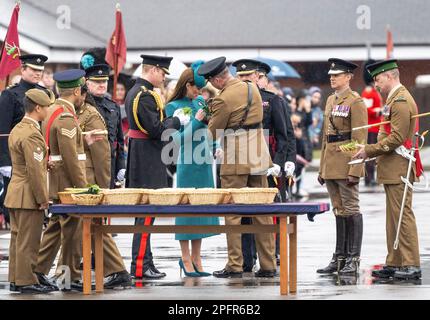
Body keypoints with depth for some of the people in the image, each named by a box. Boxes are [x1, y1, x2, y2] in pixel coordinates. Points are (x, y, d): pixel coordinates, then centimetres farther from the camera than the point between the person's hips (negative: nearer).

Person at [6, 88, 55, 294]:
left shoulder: (17, 130, 13)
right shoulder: (32, 134, -19)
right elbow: (35, 171, -21)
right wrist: (43, 198, -16)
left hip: (15, 195, 10)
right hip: (29, 196, -10)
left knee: (18, 238, 13)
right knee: (28, 241, -4)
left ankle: (15, 279, 18)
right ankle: (26, 281, -1)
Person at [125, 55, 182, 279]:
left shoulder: (134, 92, 14)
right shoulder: (146, 95, -17)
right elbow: (155, 129, -21)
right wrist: (175, 122, -7)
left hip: (139, 157, 10)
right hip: (148, 159, -10)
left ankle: (145, 263, 18)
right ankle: (140, 266, -8)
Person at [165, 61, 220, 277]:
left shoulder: (200, 102, 11)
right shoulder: (173, 107, -5)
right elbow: (178, 138, -11)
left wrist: (215, 148, 5)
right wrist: (198, 120, -17)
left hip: (204, 162, 6)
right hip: (187, 164, -6)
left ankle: (196, 259, 14)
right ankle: (186, 258, 5)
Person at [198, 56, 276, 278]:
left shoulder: (223, 99, -14)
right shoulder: (253, 89, 8)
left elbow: (213, 134, -5)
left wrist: (202, 119, 15)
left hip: (236, 160, -7)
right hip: (259, 158, 7)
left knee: (233, 212, 0)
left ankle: (235, 266, 0)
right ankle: (268, 265, 10)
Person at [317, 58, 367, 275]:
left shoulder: (355, 102, -8)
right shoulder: (331, 101, 16)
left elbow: (360, 138, -13)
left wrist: (355, 169, -19)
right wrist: (322, 168, 17)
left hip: (346, 165, -8)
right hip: (331, 165, 8)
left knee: (351, 210, -4)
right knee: (338, 211, 11)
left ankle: (353, 260, -2)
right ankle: (339, 258, 15)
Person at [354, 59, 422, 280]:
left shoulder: (401, 101, -15)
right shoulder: (394, 99, 18)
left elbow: (396, 138, -21)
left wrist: (369, 151, -15)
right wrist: (370, 150, 13)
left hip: (398, 169, -11)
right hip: (392, 169, 11)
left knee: (402, 216, -9)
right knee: (394, 218, 12)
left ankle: (411, 266, -7)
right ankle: (394, 263, 15)